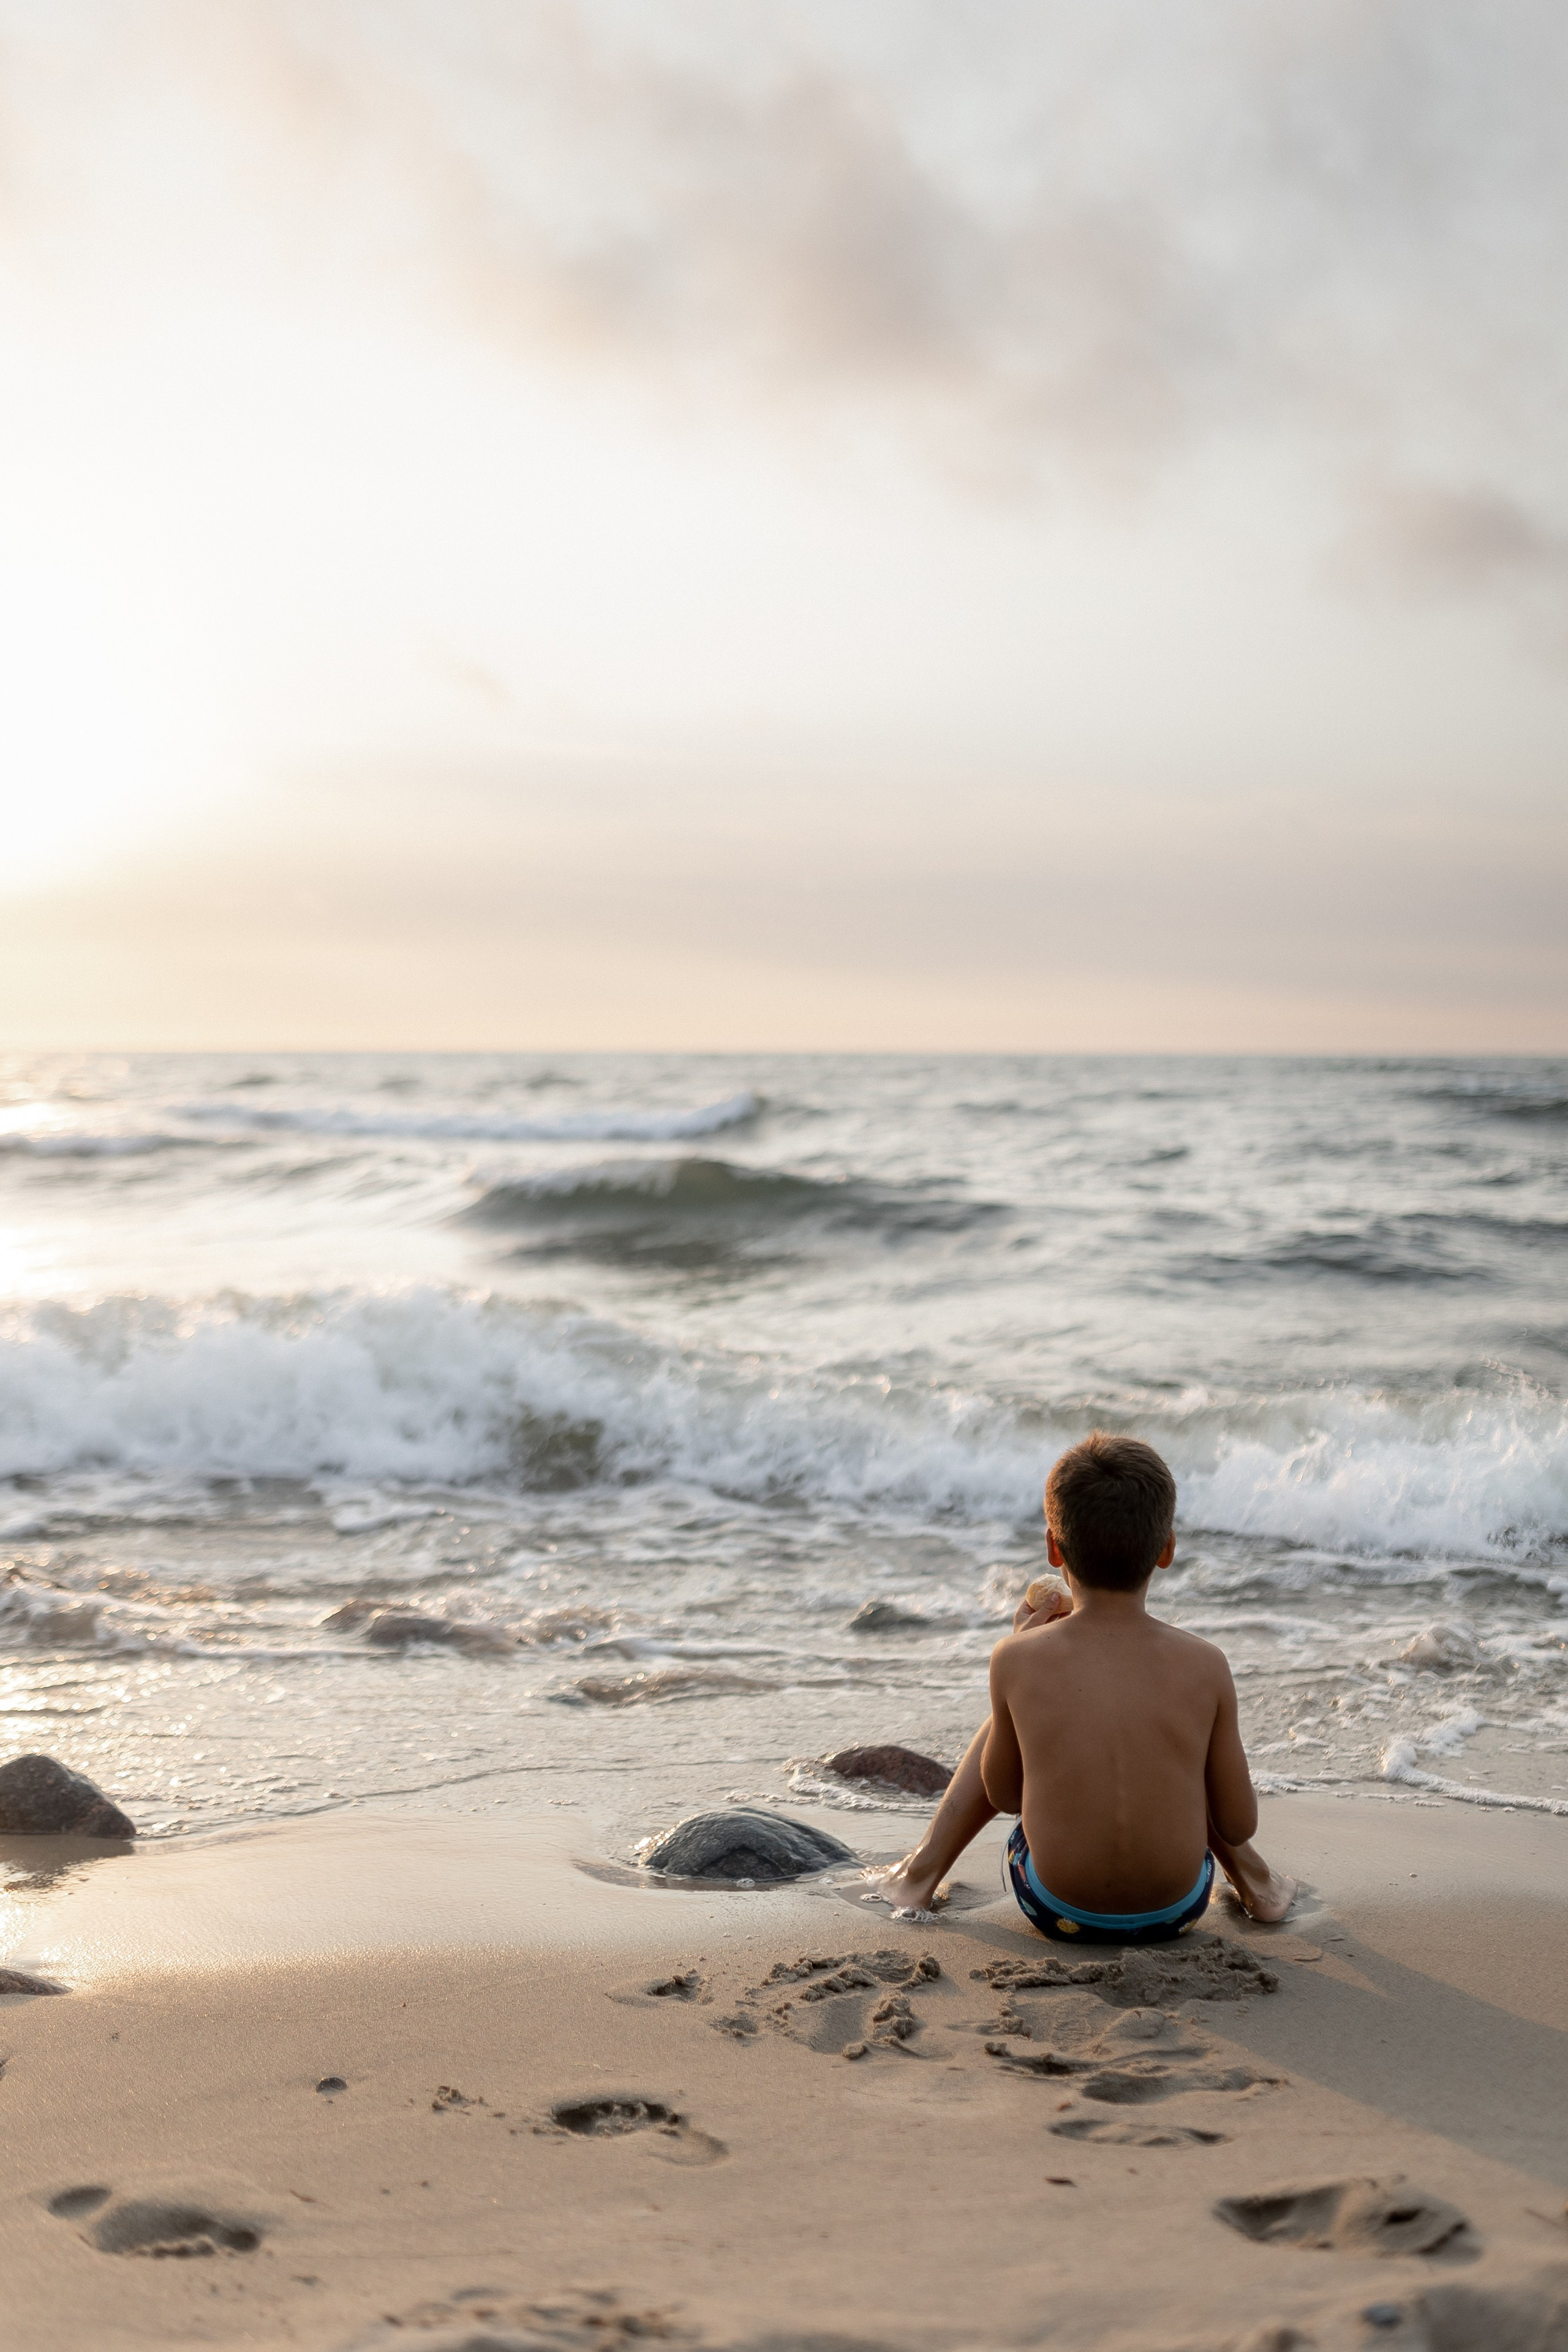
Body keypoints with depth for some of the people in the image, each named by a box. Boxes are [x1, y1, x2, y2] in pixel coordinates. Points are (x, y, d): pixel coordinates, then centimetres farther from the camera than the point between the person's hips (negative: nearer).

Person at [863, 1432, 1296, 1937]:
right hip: (1177, 1909, 1)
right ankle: (1254, 1878, 38)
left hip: (1057, 1910, -1)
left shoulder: (1018, 1659, -17)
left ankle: (923, 1871, 29)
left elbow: (1004, 1795, 1)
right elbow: (1239, 1825, -6)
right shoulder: (1204, 1666, -15)